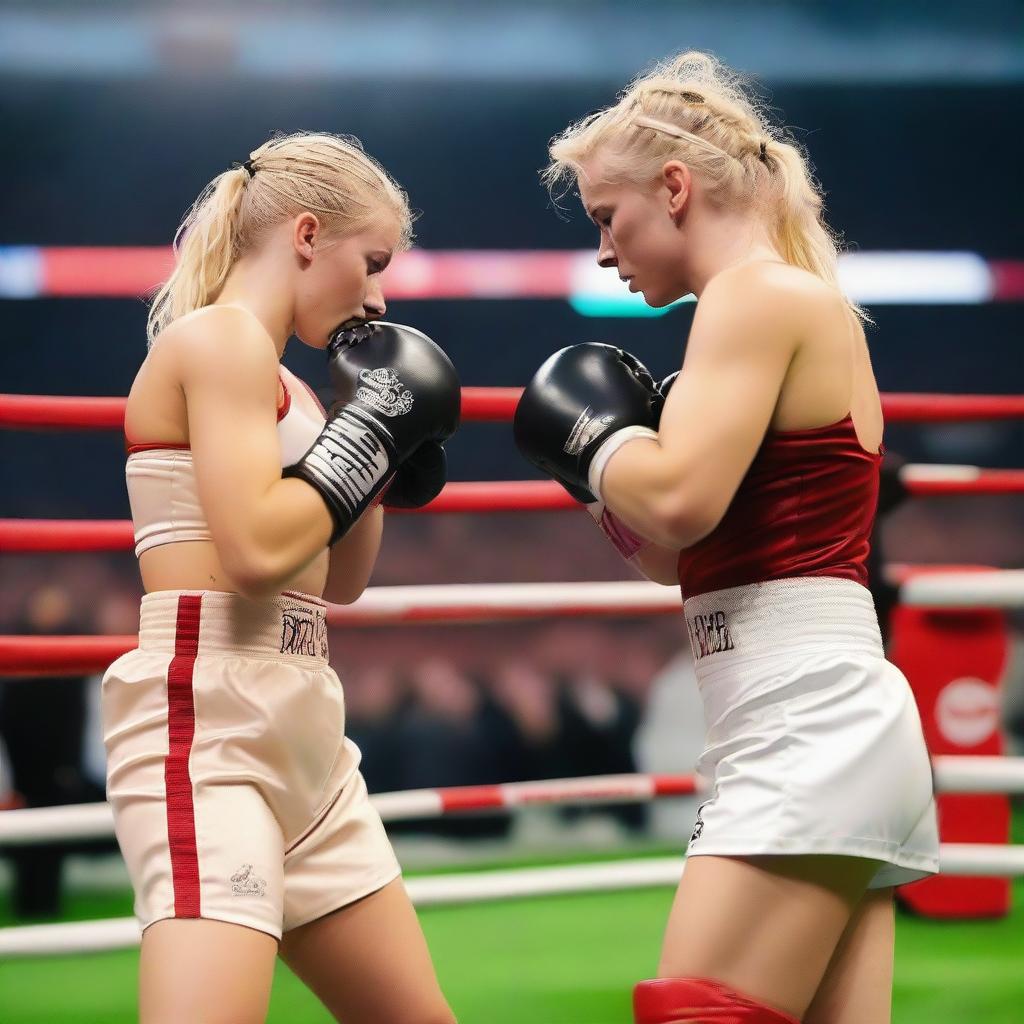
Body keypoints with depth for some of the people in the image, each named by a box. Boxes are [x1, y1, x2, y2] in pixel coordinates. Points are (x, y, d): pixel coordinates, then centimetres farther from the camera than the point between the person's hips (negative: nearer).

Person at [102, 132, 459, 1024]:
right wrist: (368, 428, -9)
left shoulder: (271, 378, 19)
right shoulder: (222, 337, -9)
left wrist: (382, 450, 16)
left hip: (301, 735, 10)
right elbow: (258, 550, -22)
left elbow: (336, 581, 28)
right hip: (205, 730, -10)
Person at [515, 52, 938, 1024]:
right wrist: (609, 478, 13)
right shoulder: (808, 306, 21)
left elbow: (682, 499, -20)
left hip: (805, 727, -10)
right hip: (829, 728, 10)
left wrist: (593, 440, -2)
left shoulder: (758, 291, -7)